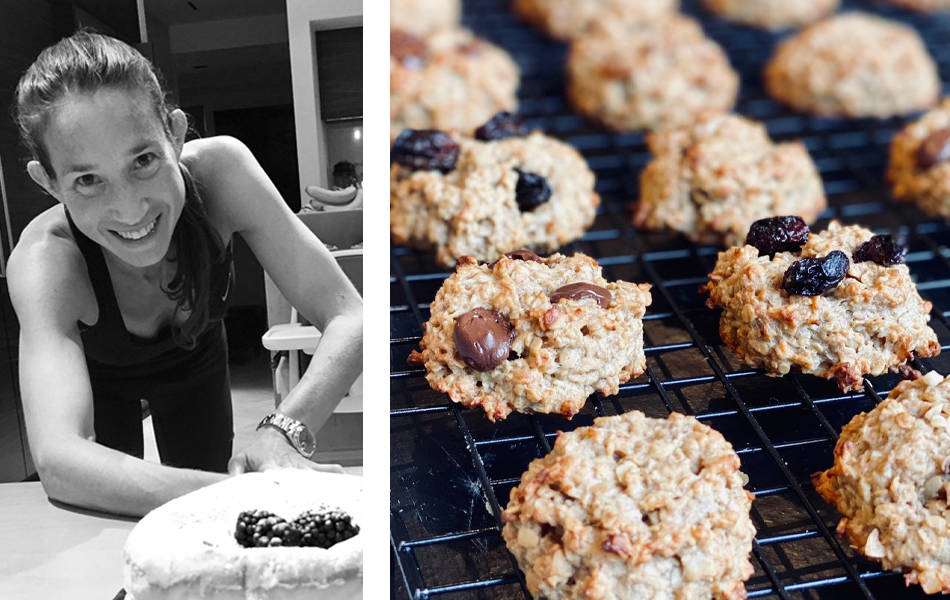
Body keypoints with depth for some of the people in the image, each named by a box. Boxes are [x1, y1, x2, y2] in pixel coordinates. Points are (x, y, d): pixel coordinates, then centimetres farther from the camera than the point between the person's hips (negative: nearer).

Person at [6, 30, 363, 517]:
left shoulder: (218, 169, -37)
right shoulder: (45, 259, -41)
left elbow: (347, 318, -35)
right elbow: (56, 458, -54)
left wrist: (283, 432, -55)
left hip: (195, 363, 2)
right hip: (96, 379, -2)